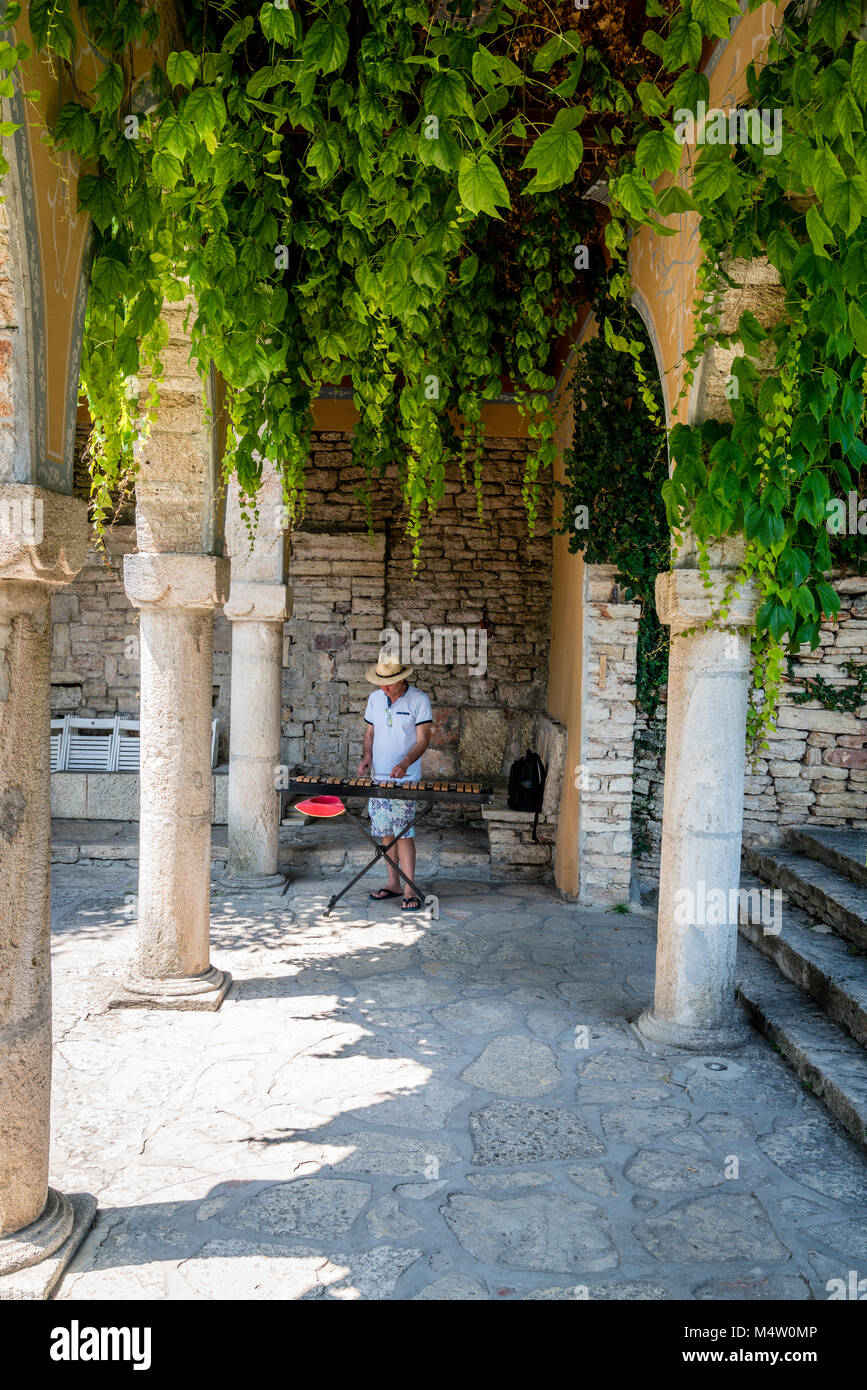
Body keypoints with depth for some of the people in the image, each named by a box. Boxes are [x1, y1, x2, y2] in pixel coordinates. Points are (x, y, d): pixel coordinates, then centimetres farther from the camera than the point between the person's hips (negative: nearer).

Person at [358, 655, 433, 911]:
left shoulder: (419, 700, -7)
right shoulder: (375, 698, 8)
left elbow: (423, 740, -8)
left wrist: (406, 763, -24)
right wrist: (367, 757, -2)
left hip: (405, 780, -5)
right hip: (378, 777, 5)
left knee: (404, 834, -9)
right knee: (385, 832, 9)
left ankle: (409, 891, -4)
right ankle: (393, 884, 21)